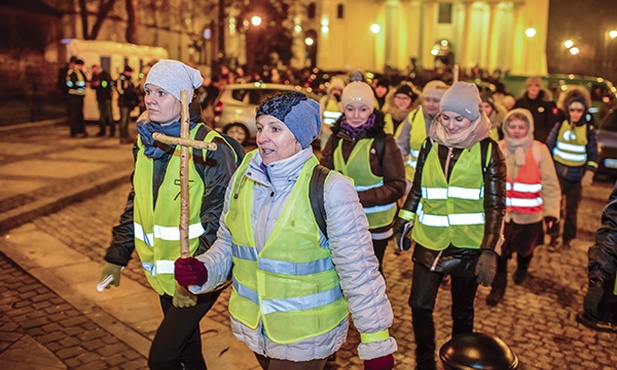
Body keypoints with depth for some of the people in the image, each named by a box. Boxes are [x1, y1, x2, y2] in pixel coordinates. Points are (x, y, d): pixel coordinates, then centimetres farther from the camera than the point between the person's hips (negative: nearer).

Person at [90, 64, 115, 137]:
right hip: (99, 97, 6)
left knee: (109, 114, -6)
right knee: (102, 115, 10)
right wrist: (92, 84, -6)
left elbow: (110, 83, -18)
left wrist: (99, 83, -20)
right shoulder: (94, 76, 11)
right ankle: (102, 130, 16)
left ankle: (112, 131, -1)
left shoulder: (105, 74, -7)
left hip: (106, 97, -6)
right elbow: (93, 87, 16)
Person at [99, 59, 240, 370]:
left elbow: (218, 221, -19)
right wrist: (116, 257, 11)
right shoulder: (146, 142, 4)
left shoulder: (209, 148, -18)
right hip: (163, 273, 7)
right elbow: (136, 203, 13)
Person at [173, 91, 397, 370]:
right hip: (252, 327, 5)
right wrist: (202, 270, -12)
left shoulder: (330, 190, -21)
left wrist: (376, 345, -11)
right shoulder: (244, 177, -4)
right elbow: (228, 244, 8)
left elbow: (359, 272, -16)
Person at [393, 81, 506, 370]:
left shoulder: (487, 150, -8)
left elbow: (495, 206, -10)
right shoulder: (430, 145, 1)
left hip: (468, 246, -2)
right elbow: (416, 190, 12)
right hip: (429, 242, 3)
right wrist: (402, 226, 14)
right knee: (419, 305, 2)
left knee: (462, 312, 13)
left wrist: (490, 251, -17)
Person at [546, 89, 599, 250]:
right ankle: (553, 237, 12)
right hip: (558, 172, 0)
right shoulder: (560, 126, -1)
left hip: (576, 176, 0)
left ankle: (568, 239, 24)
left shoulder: (589, 130, -3)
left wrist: (589, 174, -8)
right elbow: (548, 147, 4)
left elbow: (593, 155, 1)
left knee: (572, 209, 9)